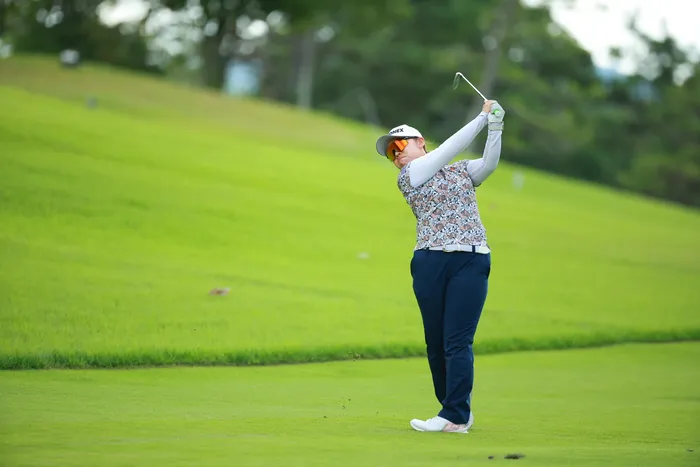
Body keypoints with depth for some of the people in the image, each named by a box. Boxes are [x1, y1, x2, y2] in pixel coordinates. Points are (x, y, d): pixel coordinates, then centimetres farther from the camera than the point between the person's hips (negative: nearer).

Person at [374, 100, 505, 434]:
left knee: (457, 340, -10)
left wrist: (495, 126, -17)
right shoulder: (408, 176, 9)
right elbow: (450, 149, 0)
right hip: (430, 264, 1)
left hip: (471, 261, -1)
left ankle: (455, 416, -12)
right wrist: (482, 117, 0)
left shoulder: (462, 171, 16)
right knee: (436, 342, 2)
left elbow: (489, 163, -3)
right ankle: (458, 410, 14)